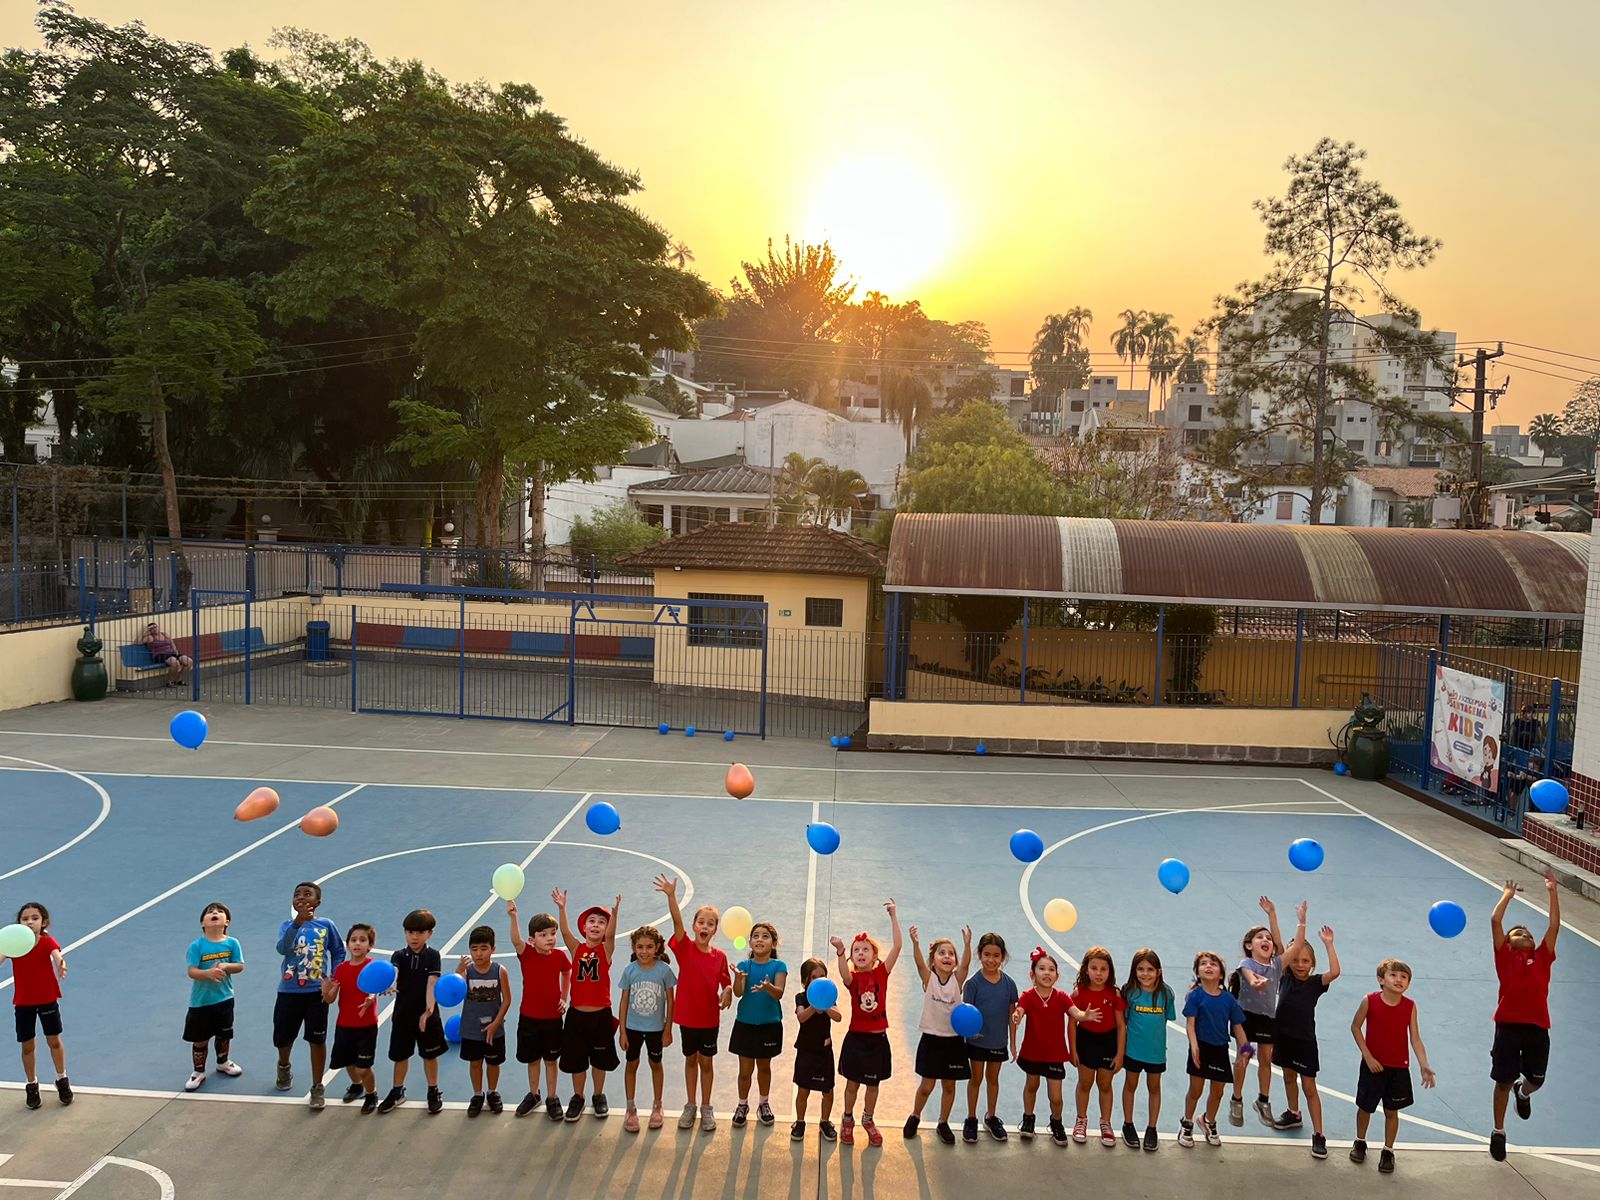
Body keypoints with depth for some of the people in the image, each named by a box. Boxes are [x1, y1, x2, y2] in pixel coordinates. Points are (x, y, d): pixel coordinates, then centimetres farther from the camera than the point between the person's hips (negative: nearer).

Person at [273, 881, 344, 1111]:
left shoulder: (326, 925, -3)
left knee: (317, 1040, 2)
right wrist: (298, 921, -33)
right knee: (283, 1037, 16)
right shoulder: (288, 925, -3)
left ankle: (317, 1089, 15)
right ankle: (284, 1067, 49)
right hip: (288, 991, 2)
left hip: (316, 992, -1)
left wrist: (332, 979, -6)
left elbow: (338, 952, 6)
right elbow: (282, 948, -22)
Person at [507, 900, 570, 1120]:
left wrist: (564, 998, 3)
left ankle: (552, 1099, 26)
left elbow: (567, 974, 12)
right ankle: (533, 1095, 36)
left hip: (552, 1017, 0)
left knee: (551, 1060, 11)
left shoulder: (560, 956, -9)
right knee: (532, 1059, 15)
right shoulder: (527, 954, -14)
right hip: (529, 1016, 0)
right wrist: (513, 917, -54)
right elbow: (516, 940, -36)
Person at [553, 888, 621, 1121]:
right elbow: (565, 931, -19)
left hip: (601, 1014, -1)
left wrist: (614, 913, -45)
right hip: (577, 1014, 1)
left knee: (600, 1059, 14)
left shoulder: (606, 950, -6)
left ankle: (598, 1096, 33)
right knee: (576, 1060, 13)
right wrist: (561, 908, -36)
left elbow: (611, 934, -26)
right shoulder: (576, 948, -3)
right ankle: (577, 1098, 32)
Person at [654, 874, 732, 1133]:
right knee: (690, 1060, 15)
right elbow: (677, 921, -27)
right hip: (687, 1015, 0)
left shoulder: (720, 956, -7)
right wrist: (671, 896, -43)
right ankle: (690, 1106, 30)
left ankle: (706, 1108, 26)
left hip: (709, 1017, 0)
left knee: (706, 1062, 11)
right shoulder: (685, 948, -11)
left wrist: (727, 992, -23)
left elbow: (726, 983, 2)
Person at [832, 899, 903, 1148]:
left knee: (873, 1083, 13)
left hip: (878, 1038, 1)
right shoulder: (852, 977, -7)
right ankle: (848, 1120, 32)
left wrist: (893, 916, -22)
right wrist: (840, 952, -52)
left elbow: (897, 945, -15)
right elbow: (845, 974, -33)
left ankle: (868, 1120, 35)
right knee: (852, 1083, 10)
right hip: (856, 1037, -1)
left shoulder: (882, 972, -4)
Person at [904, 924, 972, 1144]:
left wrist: (967, 944, -42)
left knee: (949, 1085, 11)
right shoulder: (929, 978, -7)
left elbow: (965, 964, -23)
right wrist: (915, 944, -47)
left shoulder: (957, 979, -4)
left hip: (954, 1039, 2)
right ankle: (915, 1117, 28)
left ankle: (943, 1123, 29)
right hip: (931, 1038, -2)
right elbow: (919, 963, -26)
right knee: (927, 1085, 3)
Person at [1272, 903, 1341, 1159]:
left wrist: (1328, 944, -24)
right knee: (1289, 1076, 21)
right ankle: (1293, 1114, 42)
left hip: (1305, 1040, -3)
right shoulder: (1286, 977, -5)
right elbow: (1296, 947, -17)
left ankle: (1318, 1134, 5)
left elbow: (1335, 972, -27)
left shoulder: (1315, 983, -8)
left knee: (1309, 1087, 0)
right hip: (1284, 1035, 3)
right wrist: (1301, 922, -17)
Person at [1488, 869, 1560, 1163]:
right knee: (1503, 1081, 5)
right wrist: (1508, 894, 13)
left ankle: (1523, 1093, 44)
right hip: (1508, 1025, -2)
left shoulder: (1542, 958, 14)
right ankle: (1498, 1131, 22)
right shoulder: (1505, 958, 8)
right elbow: (1495, 921, 3)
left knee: (1536, 1080, 7)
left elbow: (1554, 926, 10)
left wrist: (1553, 892, 11)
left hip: (1537, 1026, 2)